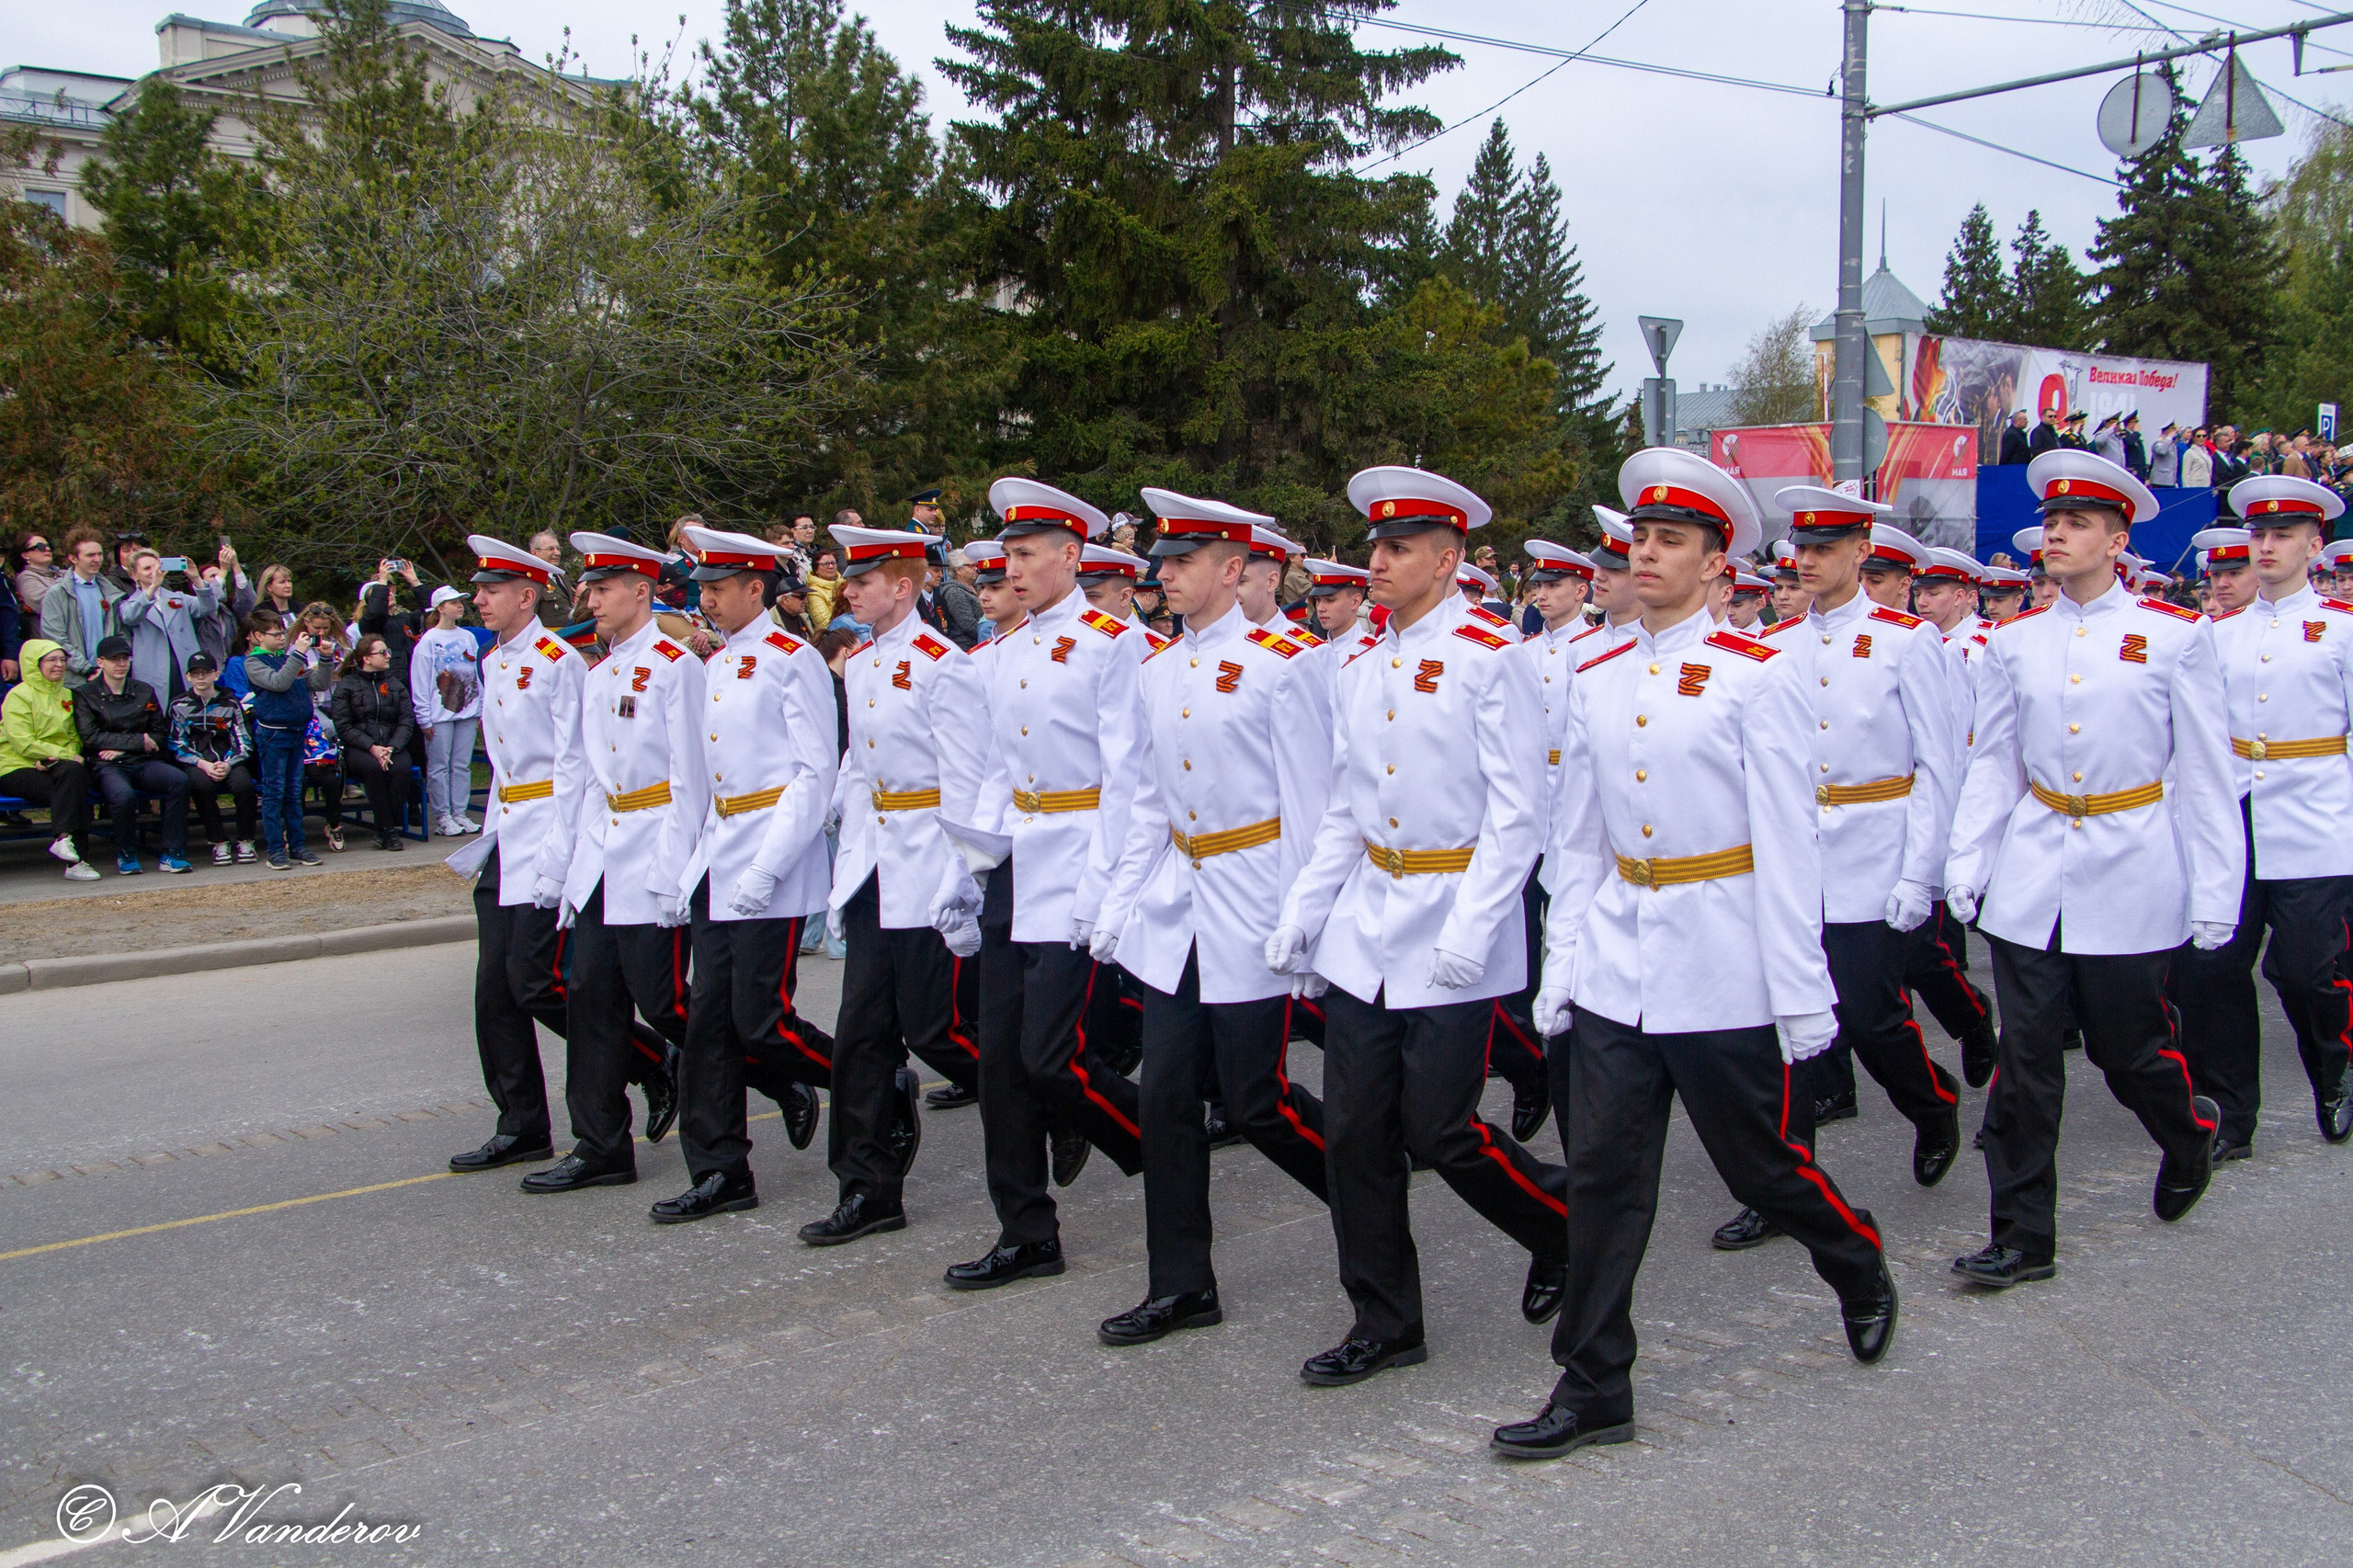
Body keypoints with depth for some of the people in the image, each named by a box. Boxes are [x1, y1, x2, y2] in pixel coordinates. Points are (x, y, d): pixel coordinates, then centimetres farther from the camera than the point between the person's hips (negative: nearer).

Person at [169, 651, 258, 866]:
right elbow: (178, 747, 3)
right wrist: (203, 764, -14)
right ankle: (218, 842, -23)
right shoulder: (179, 706, 9)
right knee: (201, 784, -36)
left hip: (228, 761, 1)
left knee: (243, 783, -32)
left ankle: (245, 842, -15)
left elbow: (244, 743, 6)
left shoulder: (231, 704, 11)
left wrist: (228, 764, -14)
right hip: (196, 763, -1)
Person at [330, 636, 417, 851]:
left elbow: (407, 721, 5)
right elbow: (344, 727, -4)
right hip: (357, 747, -3)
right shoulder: (346, 685, 5)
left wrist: (391, 748, -14)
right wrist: (372, 748, -17)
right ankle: (387, 829, -26)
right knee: (374, 768, -35)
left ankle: (388, 829, -21)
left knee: (402, 768, -30)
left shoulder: (395, 685, 16)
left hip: (392, 745, 3)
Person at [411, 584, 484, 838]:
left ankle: (459, 813, 12)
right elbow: (420, 683, -4)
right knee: (439, 766, 0)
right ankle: (442, 817, 5)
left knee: (462, 765, 7)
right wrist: (424, 718, -9)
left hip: (467, 710, 4)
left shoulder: (468, 637, 11)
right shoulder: (428, 641, -3)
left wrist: (481, 710, 8)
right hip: (440, 713, -4)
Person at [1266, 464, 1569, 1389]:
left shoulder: (1491, 661, -8)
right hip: (1363, 930, 6)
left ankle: (1563, 1227, 26)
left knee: (1438, 1130, -3)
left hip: (1450, 934, -6)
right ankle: (1385, 1325, 19)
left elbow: (1517, 815, -12)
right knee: (1354, 1132, 5)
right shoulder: (1359, 671, 11)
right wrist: (1301, 913, 7)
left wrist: (1470, 932, -19)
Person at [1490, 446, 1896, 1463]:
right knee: (1602, 1177, 3)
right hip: (1615, 968, 4)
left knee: (1762, 1165, 10)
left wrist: (1802, 994, -9)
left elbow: (1788, 845, -8)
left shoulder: (1758, 675, -7)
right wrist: (1562, 965, 9)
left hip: (1722, 971, -4)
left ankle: (1862, 1273, 40)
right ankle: (1594, 1389, 12)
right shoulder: (1595, 681, 8)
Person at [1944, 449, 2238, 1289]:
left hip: (2133, 876, -2)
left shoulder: (2176, 635, -2)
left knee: (2127, 1044, 9)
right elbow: (1991, 762, 9)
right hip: (2031, 876, 3)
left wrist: (2215, 892, -5)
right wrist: (1965, 863, 1)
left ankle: (2191, 1134, 43)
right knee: (2025, 1060, 1)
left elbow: (2205, 773, -2)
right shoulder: (2013, 640, 6)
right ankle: (2023, 1237, 9)